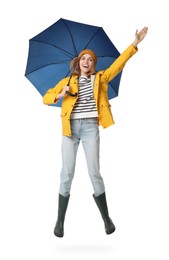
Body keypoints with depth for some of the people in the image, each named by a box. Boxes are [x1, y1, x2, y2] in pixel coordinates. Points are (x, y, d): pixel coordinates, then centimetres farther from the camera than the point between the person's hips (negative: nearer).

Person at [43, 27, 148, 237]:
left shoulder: (99, 78, 13)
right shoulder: (67, 81, 13)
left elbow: (118, 64, 5)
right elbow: (46, 98, 11)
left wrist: (135, 44, -2)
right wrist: (61, 94, -9)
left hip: (90, 127, -1)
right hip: (71, 126, 1)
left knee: (94, 173, -1)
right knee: (67, 174, 1)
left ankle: (106, 218, 14)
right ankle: (60, 221, 12)